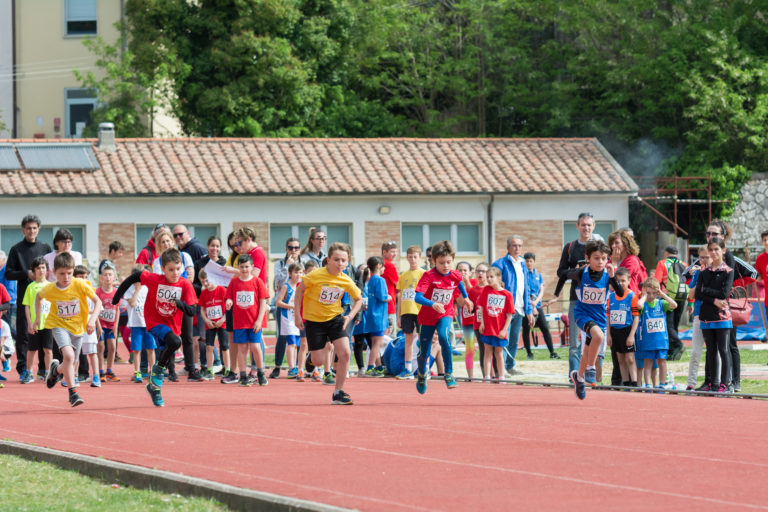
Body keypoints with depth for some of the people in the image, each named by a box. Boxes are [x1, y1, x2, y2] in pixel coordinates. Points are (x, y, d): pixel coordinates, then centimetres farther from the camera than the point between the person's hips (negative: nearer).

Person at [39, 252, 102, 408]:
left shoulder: (80, 285, -15)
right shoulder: (49, 289, -11)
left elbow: (97, 301, -8)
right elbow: (38, 297, 12)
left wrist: (92, 319, -21)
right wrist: (38, 317, 7)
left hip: (78, 328, 2)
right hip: (59, 326, -2)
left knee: (70, 365, 8)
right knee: (69, 355, -28)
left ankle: (56, 369, 46)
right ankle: (73, 392, -22)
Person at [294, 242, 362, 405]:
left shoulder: (346, 281, -7)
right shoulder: (316, 275, -18)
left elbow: (358, 299, 10)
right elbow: (300, 290, -5)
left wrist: (350, 316, -5)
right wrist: (297, 314, -8)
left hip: (335, 319, 3)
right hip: (314, 320, -3)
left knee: (344, 353, -15)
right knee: (318, 361, -4)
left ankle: (338, 393, -4)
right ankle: (311, 357, 37)